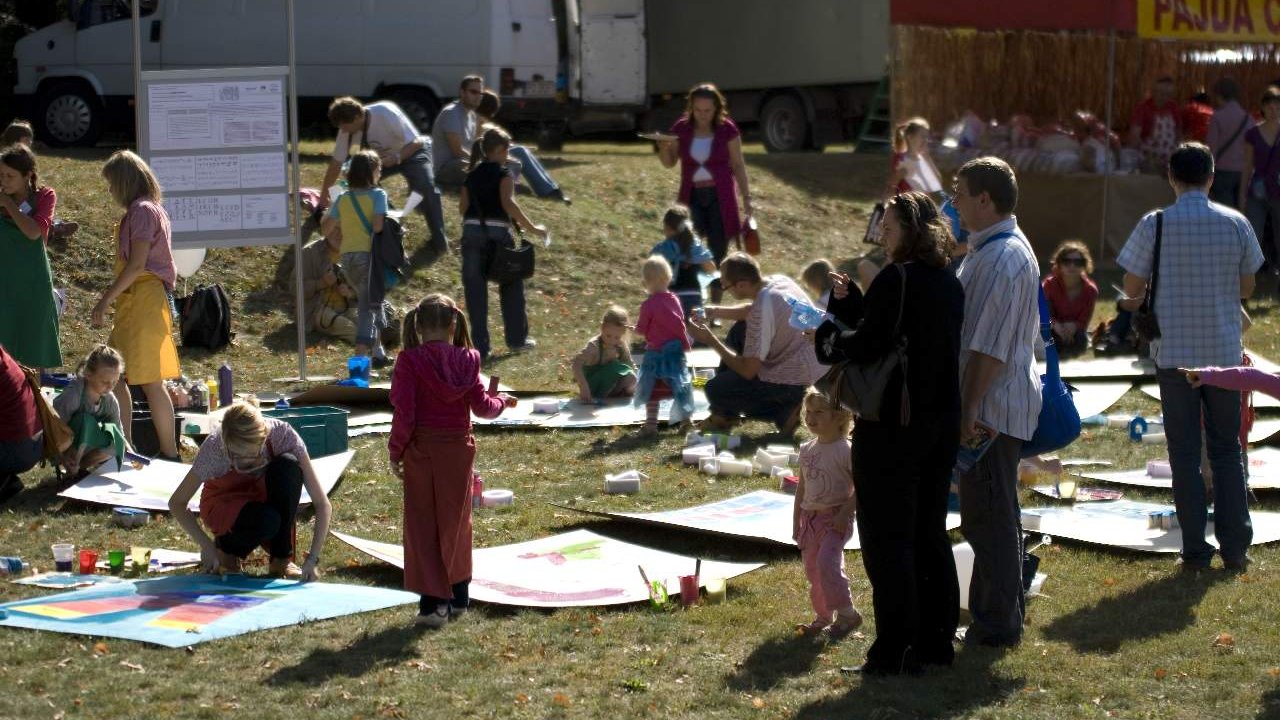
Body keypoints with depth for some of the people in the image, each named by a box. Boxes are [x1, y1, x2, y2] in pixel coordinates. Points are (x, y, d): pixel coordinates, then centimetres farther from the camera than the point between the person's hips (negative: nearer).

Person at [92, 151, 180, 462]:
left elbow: (137, 264, -20)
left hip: (144, 302, -10)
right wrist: (110, 298, 18)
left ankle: (170, 454, -2)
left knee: (149, 381, -7)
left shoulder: (142, 211, -13)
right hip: (134, 303, 10)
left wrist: (105, 300, -17)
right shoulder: (150, 209, 17)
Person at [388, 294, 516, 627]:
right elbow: (482, 406, -2)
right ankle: (459, 595, 27)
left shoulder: (410, 360, -12)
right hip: (458, 449, 3)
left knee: (423, 525, 4)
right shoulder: (467, 360, -3)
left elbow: (404, 413, -14)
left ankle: (433, 602, 0)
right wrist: (502, 400, 19)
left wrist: (395, 451, -3)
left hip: (421, 451, -3)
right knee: (456, 522, 17)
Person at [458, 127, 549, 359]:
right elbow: (508, 203, -18)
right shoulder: (503, 173, -4)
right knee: (511, 286, 13)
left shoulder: (472, 175, 13)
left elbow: (462, 207, 9)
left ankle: (480, 345, 1)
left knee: (475, 290, 4)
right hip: (497, 233, -4)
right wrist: (532, 228, -16)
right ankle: (517, 339, 19)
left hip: (471, 233, 4)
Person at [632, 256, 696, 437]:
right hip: (676, 349, 5)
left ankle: (651, 424, 1)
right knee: (679, 385, 16)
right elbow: (680, 323, 9)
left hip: (656, 352, -5)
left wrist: (636, 328, 13)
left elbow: (641, 329, -8)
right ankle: (685, 420, 23)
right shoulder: (674, 299, 1)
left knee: (652, 389, 3)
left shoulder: (649, 305, -16)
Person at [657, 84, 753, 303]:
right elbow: (669, 163, 9)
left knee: (718, 252, 3)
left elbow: (738, 165, 0)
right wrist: (663, 149, -13)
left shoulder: (727, 129, -6)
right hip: (692, 196, 2)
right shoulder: (681, 128, -1)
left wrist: (746, 197, -3)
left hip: (720, 197, -1)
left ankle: (715, 305, 13)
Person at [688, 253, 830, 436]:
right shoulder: (778, 281, -4)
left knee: (715, 390, -5)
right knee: (738, 331, 22)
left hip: (794, 380, -9)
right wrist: (715, 312, 4)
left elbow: (748, 371, -24)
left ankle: (783, 410, 3)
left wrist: (711, 341, -15)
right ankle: (725, 415, 24)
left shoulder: (762, 311, -30)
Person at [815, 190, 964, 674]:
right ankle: (936, 639, 22)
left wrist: (828, 340, -2)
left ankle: (897, 650, 1)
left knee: (888, 540, -1)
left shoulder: (896, 280, -17)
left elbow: (867, 345, -21)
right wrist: (848, 302, 6)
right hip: (942, 423, 8)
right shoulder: (949, 283, 10)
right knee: (930, 534, 16)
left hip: (893, 426, -8)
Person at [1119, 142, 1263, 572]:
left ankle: (1196, 551, 5)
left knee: (1185, 453, 5)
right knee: (1227, 449, 13)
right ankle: (1235, 548, 12)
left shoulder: (1155, 225, -8)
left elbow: (1132, 291, -3)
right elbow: (1247, 287, 8)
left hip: (1174, 354, -2)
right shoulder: (1236, 224, -2)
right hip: (1224, 352, 2)